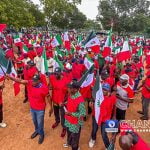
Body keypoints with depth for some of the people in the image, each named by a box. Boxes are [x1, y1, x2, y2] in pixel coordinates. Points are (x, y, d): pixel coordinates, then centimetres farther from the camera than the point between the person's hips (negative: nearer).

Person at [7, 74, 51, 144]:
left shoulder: (44, 87, -26)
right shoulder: (29, 83, -16)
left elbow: (48, 97, -13)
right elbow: (20, 81, -25)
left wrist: (50, 107, -6)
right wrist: (10, 77, -42)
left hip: (40, 109, -5)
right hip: (32, 108, 5)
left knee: (40, 123, 14)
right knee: (34, 121, 28)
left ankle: (41, 134, 43)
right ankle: (37, 130, 57)